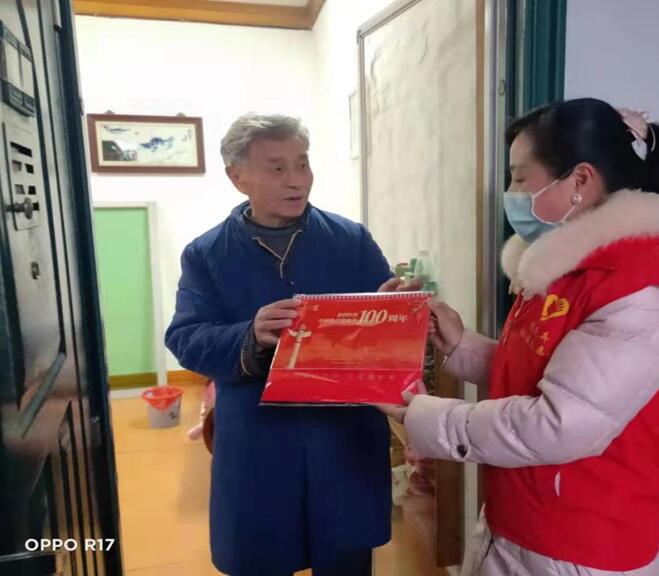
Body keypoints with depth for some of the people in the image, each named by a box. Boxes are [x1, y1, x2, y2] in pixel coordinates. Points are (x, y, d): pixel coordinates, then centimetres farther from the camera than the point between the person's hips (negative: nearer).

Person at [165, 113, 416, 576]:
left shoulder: (353, 240, 1)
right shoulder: (205, 254, -1)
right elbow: (185, 341, -10)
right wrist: (251, 337, -29)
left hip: (346, 445, 1)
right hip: (256, 455, 0)